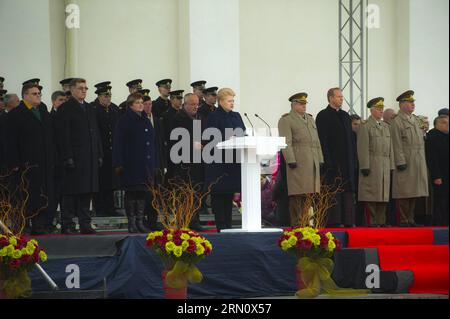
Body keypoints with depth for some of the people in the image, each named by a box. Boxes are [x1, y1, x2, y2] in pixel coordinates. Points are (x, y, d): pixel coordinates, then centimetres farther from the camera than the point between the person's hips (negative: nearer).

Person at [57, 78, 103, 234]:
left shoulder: (90, 108, 17)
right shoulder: (65, 109, -5)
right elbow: (64, 135, -10)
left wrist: (99, 155, 12)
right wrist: (68, 157, -17)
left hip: (90, 157, 7)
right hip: (74, 157, -7)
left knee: (87, 192, 9)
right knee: (71, 192, -4)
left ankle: (85, 224, 13)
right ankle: (67, 225, 0)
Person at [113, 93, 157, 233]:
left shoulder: (146, 121, 15)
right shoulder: (125, 121, -4)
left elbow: (152, 143, 19)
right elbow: (118, 143, -8)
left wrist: (154, 163, 14)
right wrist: (119, 164, -14)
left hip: (146, 165, 6)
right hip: (131, 164, -6)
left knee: (142, 193, 5)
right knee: (131, 193, -3)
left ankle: (140, 222, 10)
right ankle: (132, 223, 1)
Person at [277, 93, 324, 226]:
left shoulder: (310, 119, 21)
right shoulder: (286, 121, -2)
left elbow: (316, 141, 21)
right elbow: (286, 143, -11)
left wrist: (320, 160, 14)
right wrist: (291, 160, -19)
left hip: (313, 163, 7)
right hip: (298, 162, -7)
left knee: (308, 192, 6)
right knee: (297, 194, -8)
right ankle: (296, 223, -7)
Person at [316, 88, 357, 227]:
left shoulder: (345, 115, 17)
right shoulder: (323, 116, -4)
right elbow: (322, 140, -10)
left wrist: (354, 158, 12)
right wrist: (328, 160, -17)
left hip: (347, 161, 7)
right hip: (332, 161, -7)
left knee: (348, 190, 5)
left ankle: (348, 220, 7)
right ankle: (333, 220, -5)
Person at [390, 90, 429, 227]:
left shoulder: (417, 120, 18)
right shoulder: (397, 122, -6)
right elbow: (397, 145, -12)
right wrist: (401, 162, -17)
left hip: (419, 163, 7)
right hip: (406, 162, -7)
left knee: (414, 192, 9)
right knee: (405, 192, -5)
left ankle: (410, 219, 14)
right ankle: (403, 220, -3)